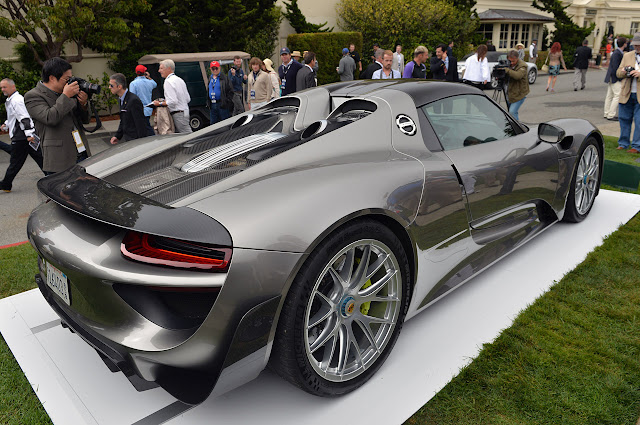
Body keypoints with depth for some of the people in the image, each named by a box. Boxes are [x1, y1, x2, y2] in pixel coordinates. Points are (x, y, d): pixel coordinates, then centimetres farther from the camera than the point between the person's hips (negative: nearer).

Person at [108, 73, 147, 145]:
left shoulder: (133, 100, -20)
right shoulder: (122, 99, 10)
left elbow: (141, 125, -21)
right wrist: (117, 136, 12)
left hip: (135, 139, -9)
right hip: (126, 138, 9)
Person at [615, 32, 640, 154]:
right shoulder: (627, 56, 13)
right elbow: (618, 73, 13)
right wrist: (624, 71, -9)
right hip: (626, 94, 3)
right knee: (624, 119, 7)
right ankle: (623, 143, 18)